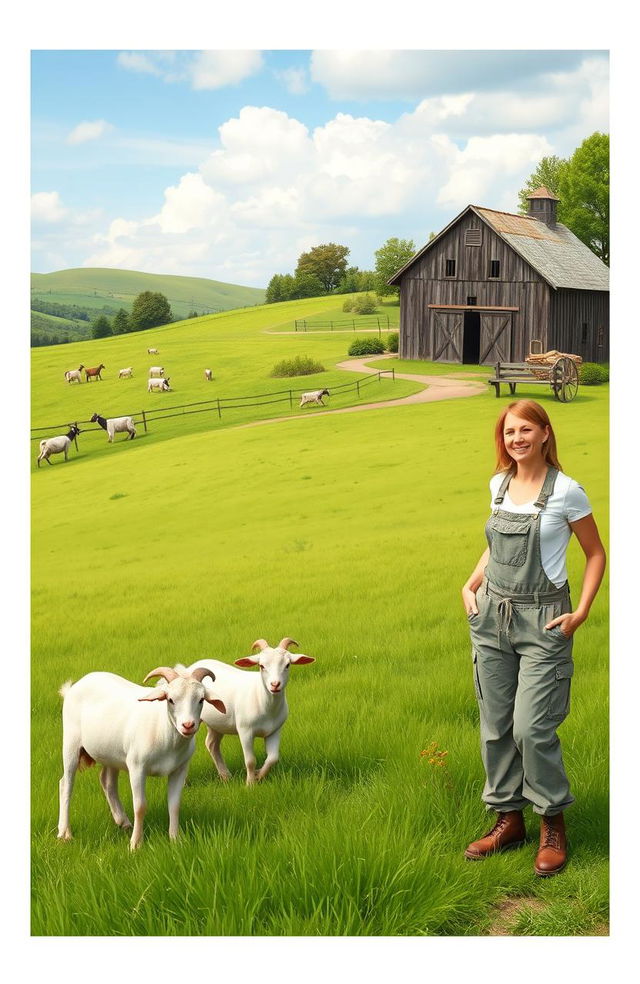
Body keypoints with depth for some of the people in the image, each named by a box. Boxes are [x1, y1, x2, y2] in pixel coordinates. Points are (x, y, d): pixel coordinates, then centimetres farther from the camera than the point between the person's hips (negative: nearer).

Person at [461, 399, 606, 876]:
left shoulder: (566, 491, -10)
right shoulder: (499, 484, 7)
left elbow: (596, 554, -2)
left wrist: (581, 613, -10)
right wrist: (471, 586, 7)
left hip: (542, 621, -6)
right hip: (491, 617, 6)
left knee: (531, 728, -9)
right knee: (495, 725, 9)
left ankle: (553, 824, 11)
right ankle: (508, 818, 24)